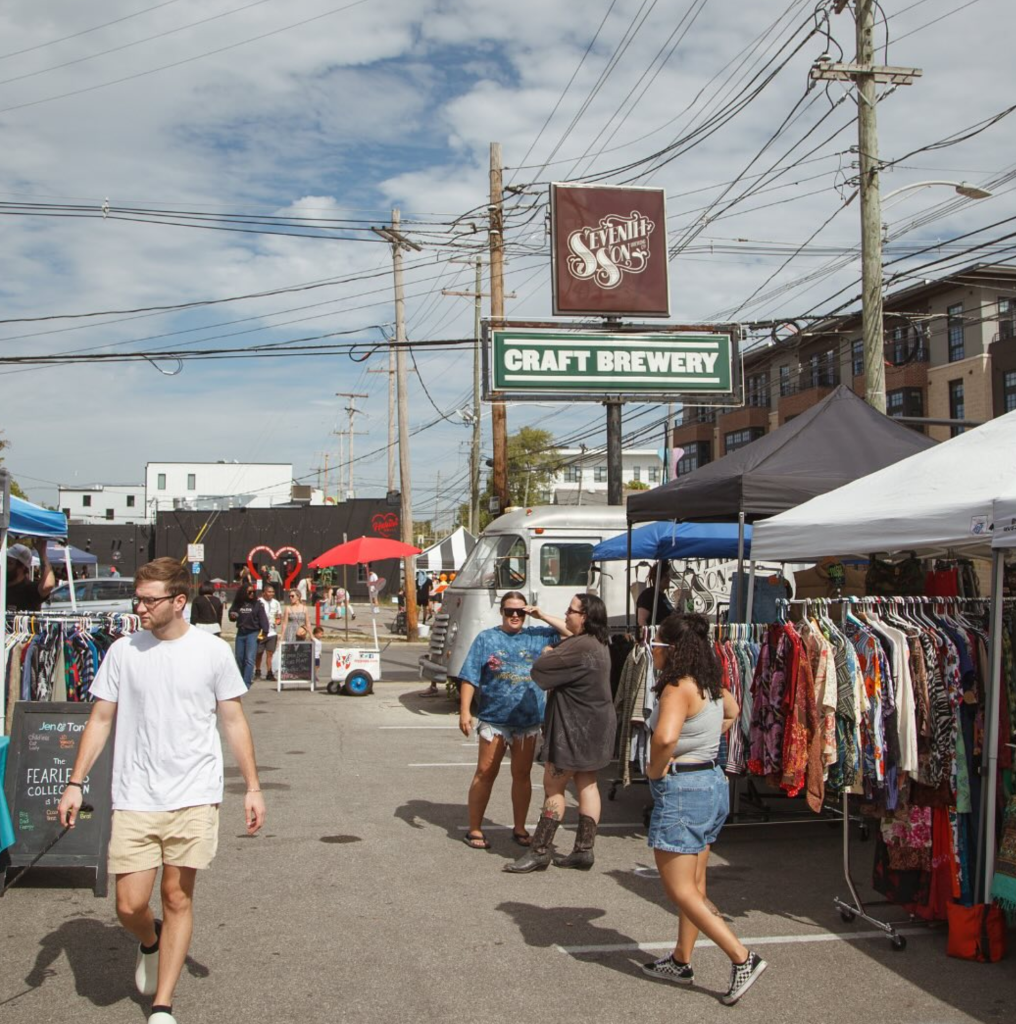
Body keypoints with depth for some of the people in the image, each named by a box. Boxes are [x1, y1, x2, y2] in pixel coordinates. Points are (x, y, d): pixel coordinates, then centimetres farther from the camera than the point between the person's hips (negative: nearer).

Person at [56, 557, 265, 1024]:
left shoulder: (212, 651, -1)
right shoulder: (123, 651, 2)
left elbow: (234, 723, 5)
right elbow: (100, 720, 8)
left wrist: (252, 787, 3)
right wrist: (75, 783, 1)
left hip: (194, 798, -1)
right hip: (134, 800, 1)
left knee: (177, 897, 2)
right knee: (129, 905, -2)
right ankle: (150, 943, 34)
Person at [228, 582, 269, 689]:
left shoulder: (257, 604, -4)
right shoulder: (237, 604, 3)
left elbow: (263, 618, -6)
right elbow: (231, 614, 15)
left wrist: (264, 631, -14)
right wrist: (232, 616, -9)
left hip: (253, 633, -4)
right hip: (241, 633, 4)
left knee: (249, 659, -9)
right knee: (239, 658, 11)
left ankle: (247, 683, -11)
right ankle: (240, 680, 27)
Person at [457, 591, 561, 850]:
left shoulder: (538, 637, 7)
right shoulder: (486, 639, 2)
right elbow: (469, 677, -2)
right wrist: (464, 711, -10)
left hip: (529, 720, 2)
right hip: (494, 718, -2)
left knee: (522, 774, 10)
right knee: (486, 773, 2)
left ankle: (519, 828, 23)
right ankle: (474, 829, 12)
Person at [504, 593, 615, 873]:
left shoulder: (580, 648, -25)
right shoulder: (597, 642, 8)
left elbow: (539, 669, -21)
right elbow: (569, 631, 30)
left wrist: (546, 654, 0)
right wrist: (543, 616, 35)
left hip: (576, 729, -10)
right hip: (593, 727, 10)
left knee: (553, 786, -1)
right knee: (586, 785, 12)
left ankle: (539, 851, 4)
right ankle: (584, 850, 17)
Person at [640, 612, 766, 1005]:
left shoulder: (678, 688, -21)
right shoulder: (710, 684, 7)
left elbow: (665, 737, -38)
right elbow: (732, 712, 29)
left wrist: (656, 769, -19)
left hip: (681, 790, -10)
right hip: (713, 783, 10)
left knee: (679, 889, -1)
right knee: (694, 884, 17)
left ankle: (742, 958, -4)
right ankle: (681, 961, 29)